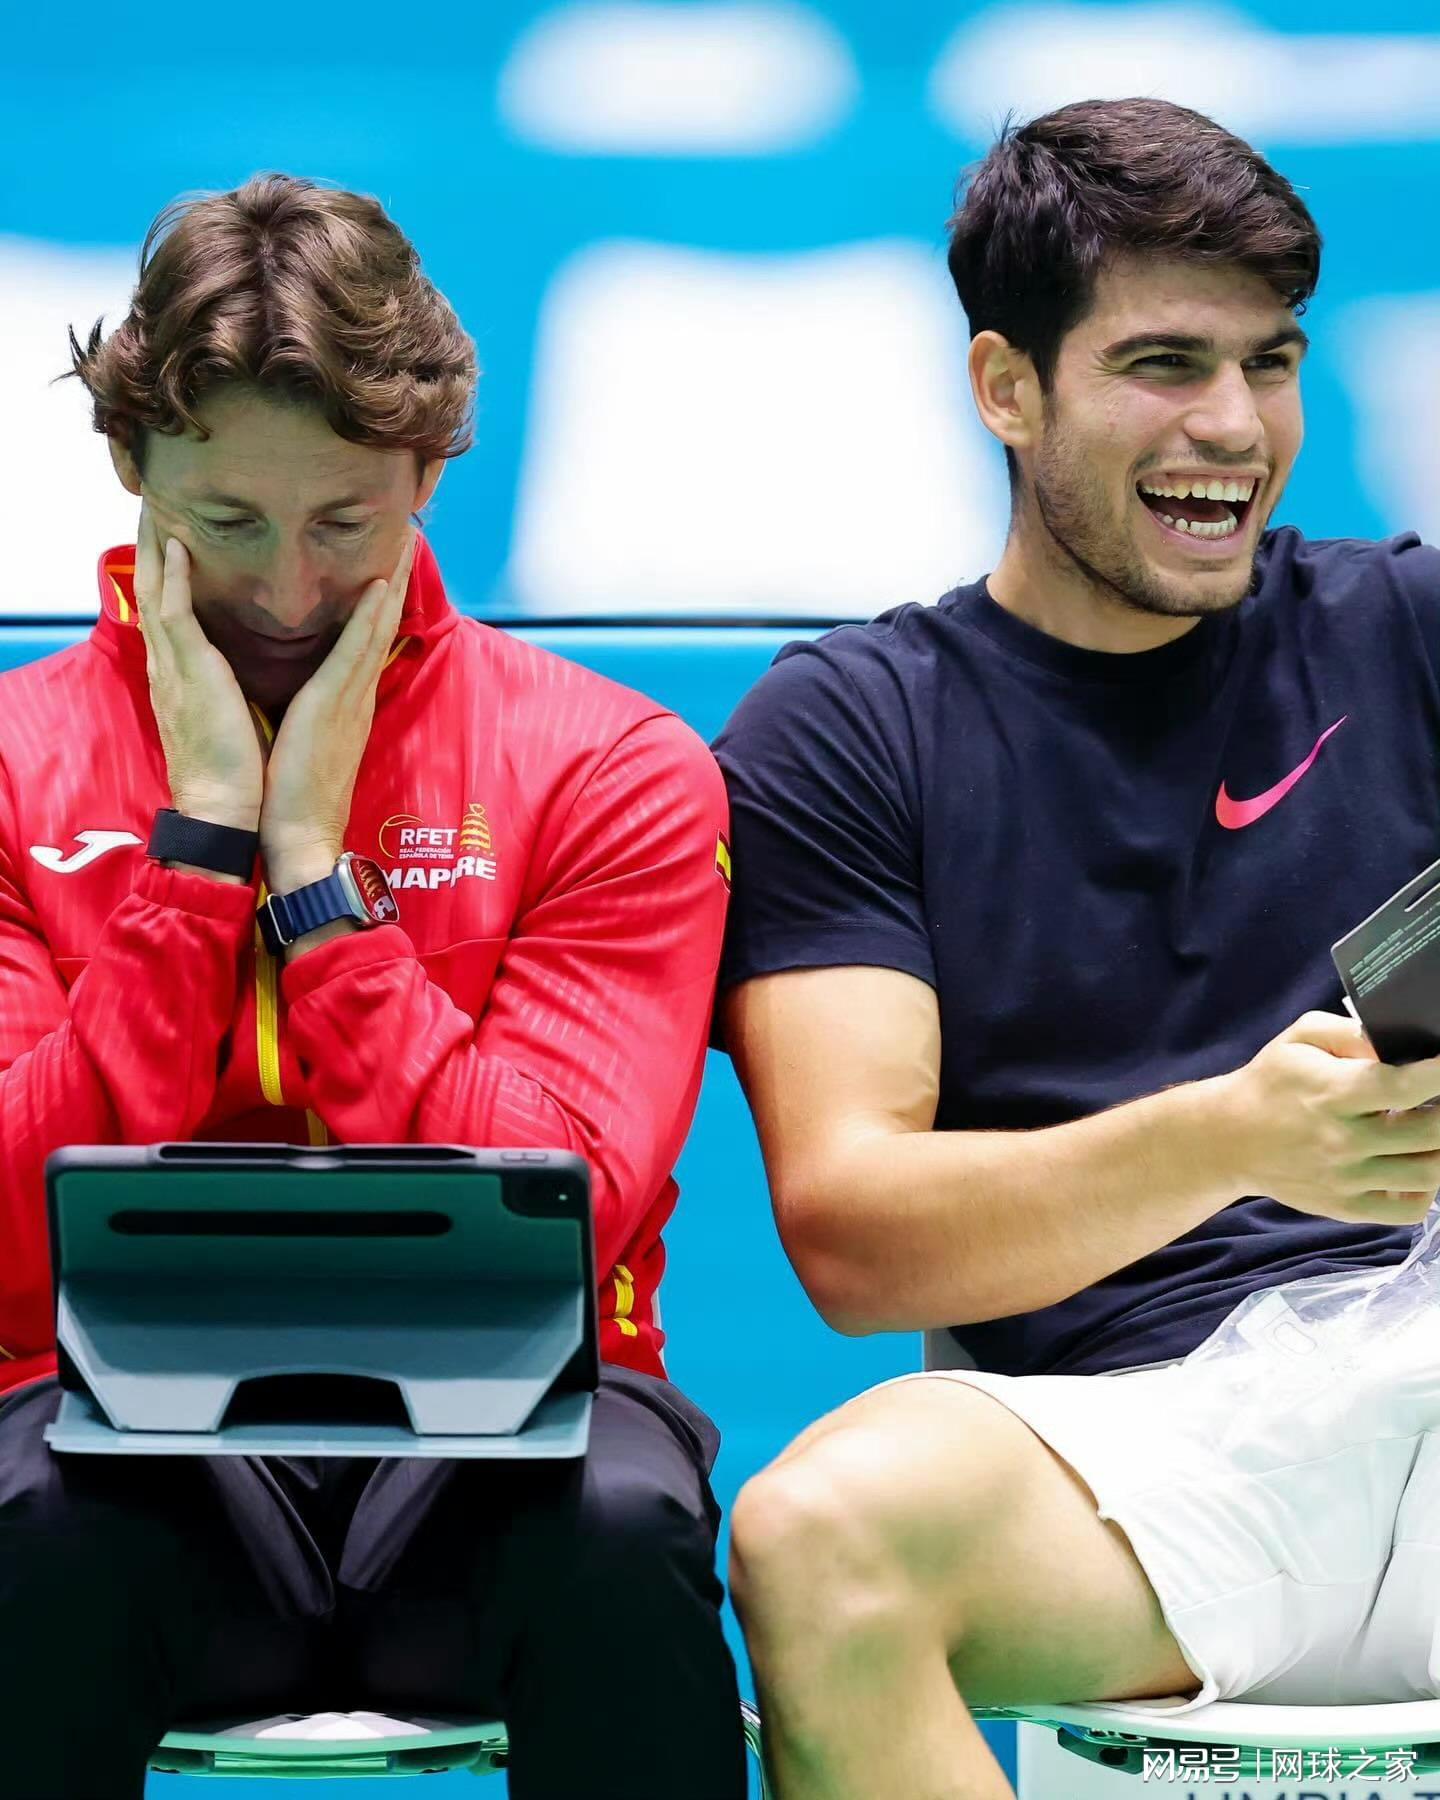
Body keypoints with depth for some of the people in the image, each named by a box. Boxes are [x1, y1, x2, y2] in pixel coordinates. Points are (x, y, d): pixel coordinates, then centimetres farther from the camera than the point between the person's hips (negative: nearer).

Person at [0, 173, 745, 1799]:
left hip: (486, 1433, 0)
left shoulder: (612, 771, 1)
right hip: (142, 1434, 0)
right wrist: (199, 838, -11)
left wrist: (311, 860, -11)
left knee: (622, 1526, -35)